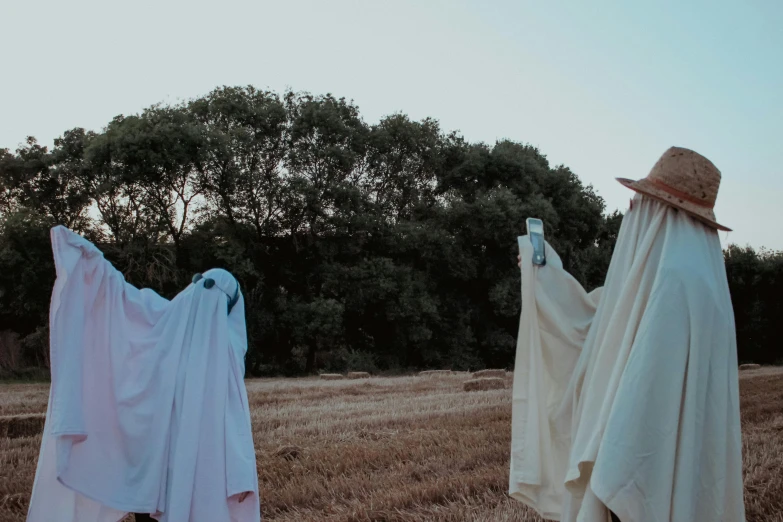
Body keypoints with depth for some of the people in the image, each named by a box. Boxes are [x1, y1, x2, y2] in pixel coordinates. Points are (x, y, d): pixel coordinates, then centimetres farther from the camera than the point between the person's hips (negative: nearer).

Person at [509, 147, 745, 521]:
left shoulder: (678, 280, -22)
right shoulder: (661, 273, 11)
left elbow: (654, 385, -26)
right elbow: (593, 317, 25)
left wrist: (614, 474, -24)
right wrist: (544, 272, 32)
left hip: (655, 469, -10)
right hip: (644, 453, 10)